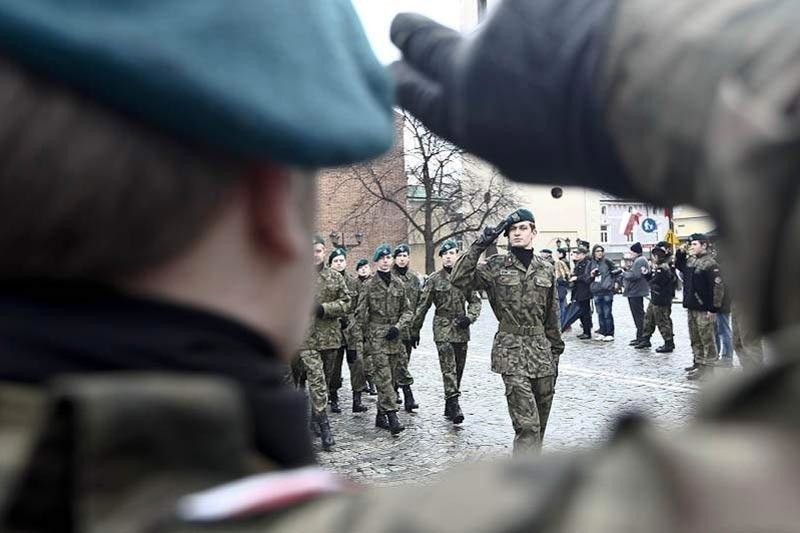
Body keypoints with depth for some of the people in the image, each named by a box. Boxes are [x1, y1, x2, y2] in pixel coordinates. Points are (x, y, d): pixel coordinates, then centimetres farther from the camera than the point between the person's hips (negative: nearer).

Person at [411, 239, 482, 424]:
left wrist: (470, 317, -6)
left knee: (458, 369, 9)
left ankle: (449, 407, 20)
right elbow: (422, 306, 3)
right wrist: (415, 330, 4)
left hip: (461, 329, 4)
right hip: (443, 328, -4)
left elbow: (475, 301, 12)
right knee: (449, 368, -14)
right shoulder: (434, 279, -1)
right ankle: (453, 403, -19)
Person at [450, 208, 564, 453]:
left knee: (540, 423, 12)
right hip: (511, 352, -4)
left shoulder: (546, 270, 9)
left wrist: (555, 354, 15)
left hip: (541, 351, 5)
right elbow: (459, 279, -15)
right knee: (527, 425, -14)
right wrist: (479, 245, -18)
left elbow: (552, 317, 15)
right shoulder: (496, 266, -1)